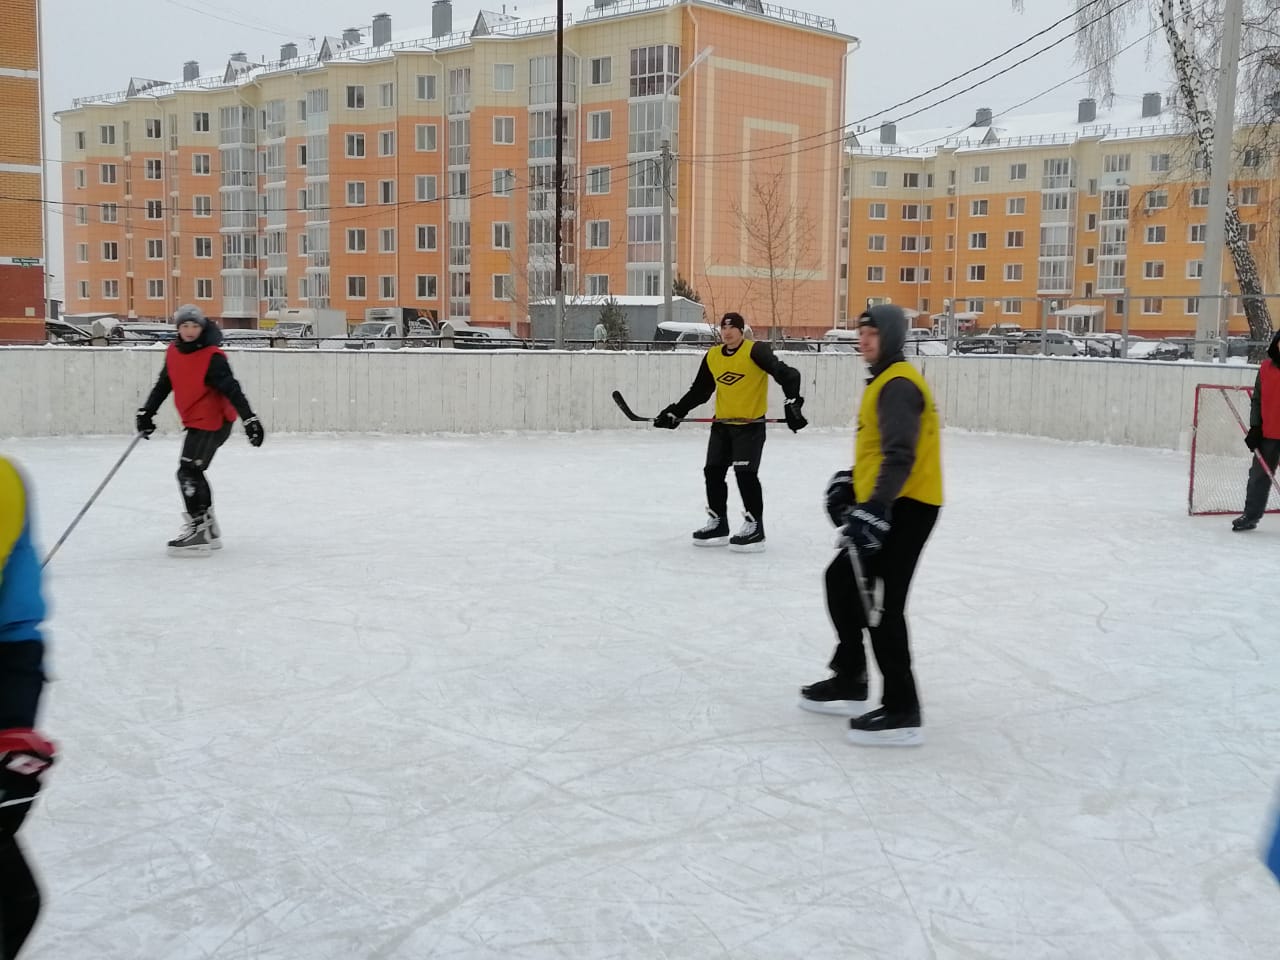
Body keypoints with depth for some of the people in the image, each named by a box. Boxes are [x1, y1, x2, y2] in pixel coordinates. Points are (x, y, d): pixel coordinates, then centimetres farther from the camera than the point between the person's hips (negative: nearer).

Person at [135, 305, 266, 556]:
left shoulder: (212, 357, -17)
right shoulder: (173, 352, 5)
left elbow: (231, 389, -22)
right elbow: (163, 385, 16)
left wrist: (249, 419, -28)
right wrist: (147, 412, 12)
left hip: (212, 421, -9)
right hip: (195, 421, 9)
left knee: (189, 472, -11)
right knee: (194, 472, 15)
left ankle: (199, 531, -8)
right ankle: (208, 528, 27)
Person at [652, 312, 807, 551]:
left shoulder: (755, 351, -14)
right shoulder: (712, 356, 6)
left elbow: (785, 373, -21)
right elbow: (699, 391, 15)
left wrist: (793, 403, -33)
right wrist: (675, 413, 12)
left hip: (751, 424, -7)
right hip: (722, 424, 7)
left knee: (745, 473, -12)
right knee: (713, 471, 7)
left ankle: (755, 527, -1)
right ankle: (717, 524, 21)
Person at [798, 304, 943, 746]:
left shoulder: (898, 384, -16)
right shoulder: (884, 381, 18)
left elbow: (900, 455, -28)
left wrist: (875, 509, -35)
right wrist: (850, 483, 16)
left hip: (905, 507, -11)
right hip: (887, 505, 11)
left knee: (883, 605, -12)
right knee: (843, 581, 18)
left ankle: (902, 711, -7)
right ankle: (849, 681, 27)